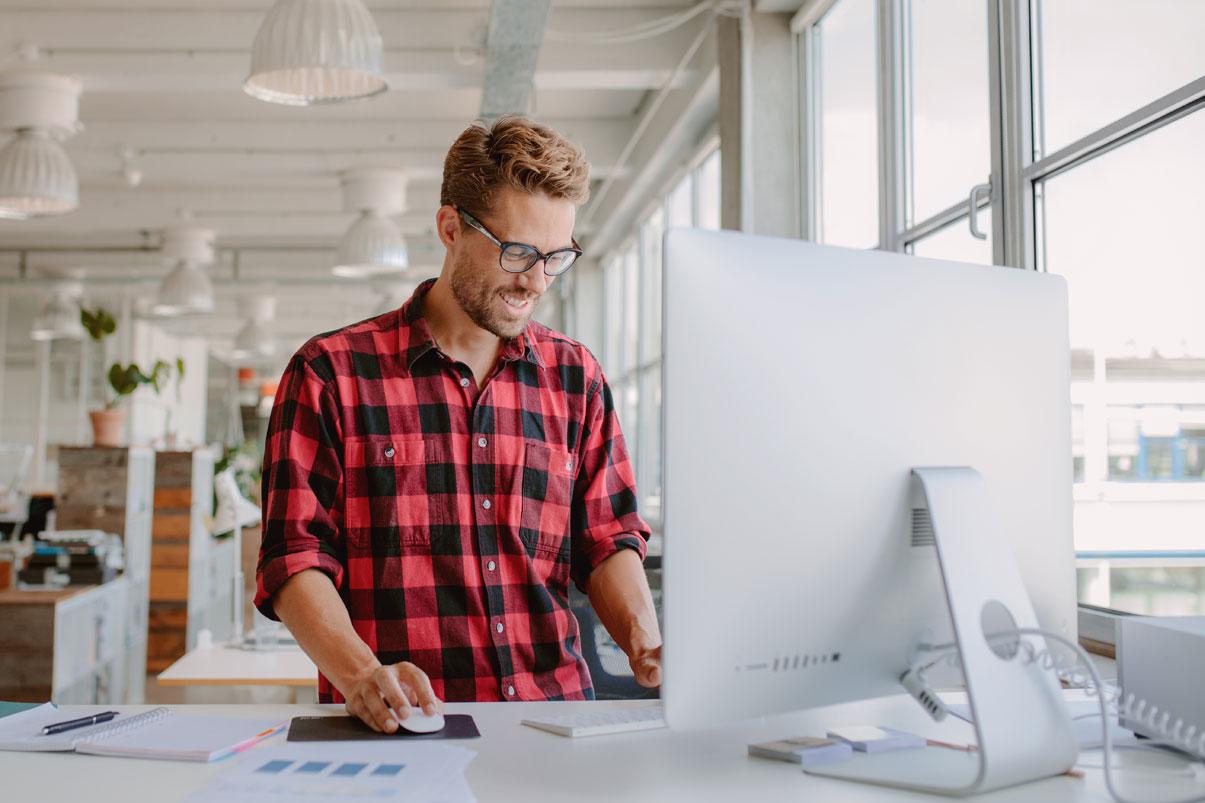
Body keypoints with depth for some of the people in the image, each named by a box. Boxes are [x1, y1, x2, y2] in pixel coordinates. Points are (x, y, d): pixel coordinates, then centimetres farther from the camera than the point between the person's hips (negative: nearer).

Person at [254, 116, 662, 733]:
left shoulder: (576, 377, 14)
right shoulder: (332, 372, 2)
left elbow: (607, 541, 14)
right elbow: (294, 559, -2)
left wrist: (643, 638, -6)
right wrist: (362, 674, -19)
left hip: (554, 716, 2)